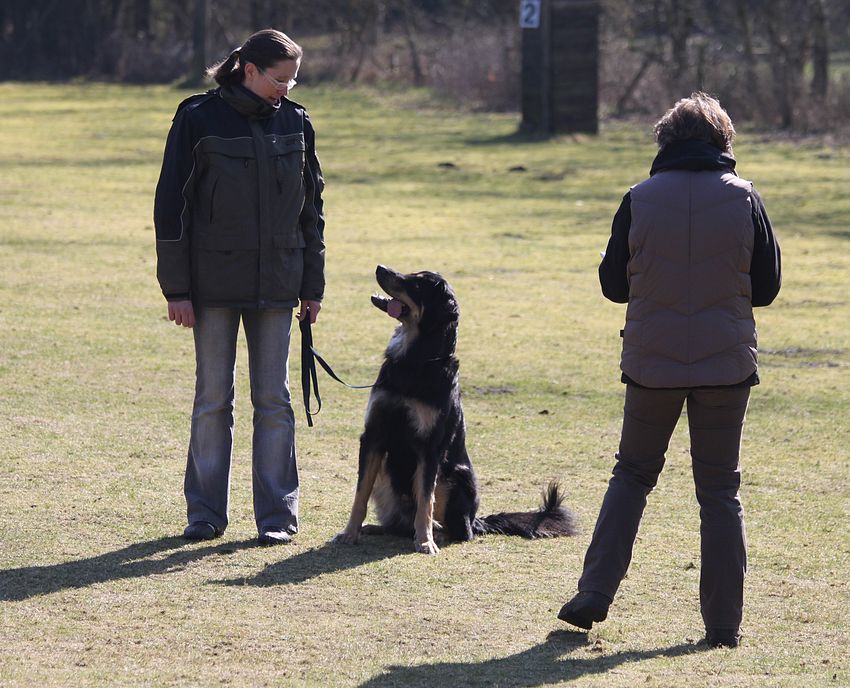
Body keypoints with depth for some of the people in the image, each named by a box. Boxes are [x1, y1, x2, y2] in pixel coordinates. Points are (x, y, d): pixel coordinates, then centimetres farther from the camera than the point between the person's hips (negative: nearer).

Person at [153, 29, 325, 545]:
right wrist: (177, 289, -7)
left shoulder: (295, 123, 5)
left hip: (276, 285, 2)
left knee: (275, 400, 3)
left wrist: (313, 287, 9)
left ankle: (278, 513, 8)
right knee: (213, 399, 3)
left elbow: (311, 208, 12)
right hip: (214, 284, -2)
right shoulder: (199, 119, -5)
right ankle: (206, 514, 11)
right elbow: (172, 206, -4)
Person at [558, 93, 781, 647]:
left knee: (632, 476, 15)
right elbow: (767, 287, 2)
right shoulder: (744, 199, -5)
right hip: (727, 362, 0)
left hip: (652, 362, 0)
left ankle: (594, 595, 6)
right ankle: (724, 621, 6)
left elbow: (613, 284, 4)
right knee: (720, 488, 8)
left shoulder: (640, 200, -4)